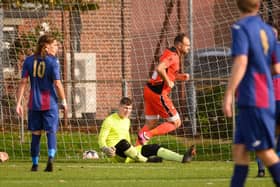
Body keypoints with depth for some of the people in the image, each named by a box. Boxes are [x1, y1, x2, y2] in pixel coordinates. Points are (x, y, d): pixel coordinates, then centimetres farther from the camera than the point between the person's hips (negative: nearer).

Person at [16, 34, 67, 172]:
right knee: (51, 132, 1)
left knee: (36, 134, 12)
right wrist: (64, 101, 1)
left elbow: (23, 82, 0)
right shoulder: (52, 61, -8)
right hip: (50, 103, -3)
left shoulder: (29, 61, 3)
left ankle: (35, 164, 18)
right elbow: (57, 84, -11)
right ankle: (51, 158, -23)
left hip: (34, 103, 3)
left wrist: (18, 103, 1)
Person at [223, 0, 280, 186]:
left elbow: (241, 63, -22)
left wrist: (229, 94, -21)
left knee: (264, 149, -3)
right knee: (240, 148, 7)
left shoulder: (241, 28, -10)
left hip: (252, 99, -8)